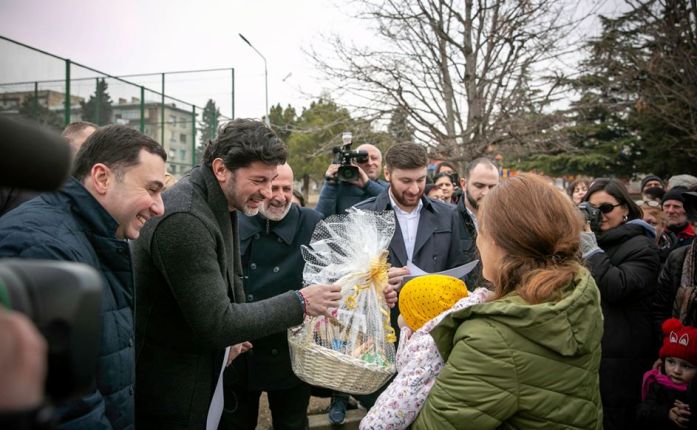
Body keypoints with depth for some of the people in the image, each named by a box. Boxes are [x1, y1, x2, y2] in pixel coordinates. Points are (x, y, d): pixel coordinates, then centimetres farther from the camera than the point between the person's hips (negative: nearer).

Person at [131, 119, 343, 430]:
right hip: (170, 390, -9)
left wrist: (233, 331, 3)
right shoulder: (184, 219, -28)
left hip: (202, 368, 9)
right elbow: (215, 324, -28)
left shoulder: (221, 204, 1)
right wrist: (299, 303, -25)